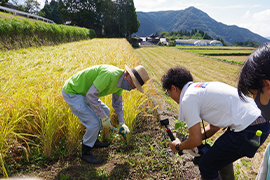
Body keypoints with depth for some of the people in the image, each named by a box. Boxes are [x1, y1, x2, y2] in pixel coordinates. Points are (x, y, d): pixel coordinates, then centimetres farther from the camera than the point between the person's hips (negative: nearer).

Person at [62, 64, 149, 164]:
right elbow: (90, 95, -31)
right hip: (71, 93, -9)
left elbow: (117, 103, 13)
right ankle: (86, 152, 8)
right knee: (94, 122, -15)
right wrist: (103, 117, -25)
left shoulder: (121, 81, -1)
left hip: (82, 92, 10)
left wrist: (122, 123, 5)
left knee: (105, 112, 14)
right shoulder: (110, 75, -32)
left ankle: (93, 141, 30)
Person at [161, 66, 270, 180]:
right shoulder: (202, 87, 18)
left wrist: (178, 147, 11)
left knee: (206, 167, 6)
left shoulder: (188, 99, -10)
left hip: (247, 131, -10)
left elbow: (196, 141, -8)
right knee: (222, 155, 31)